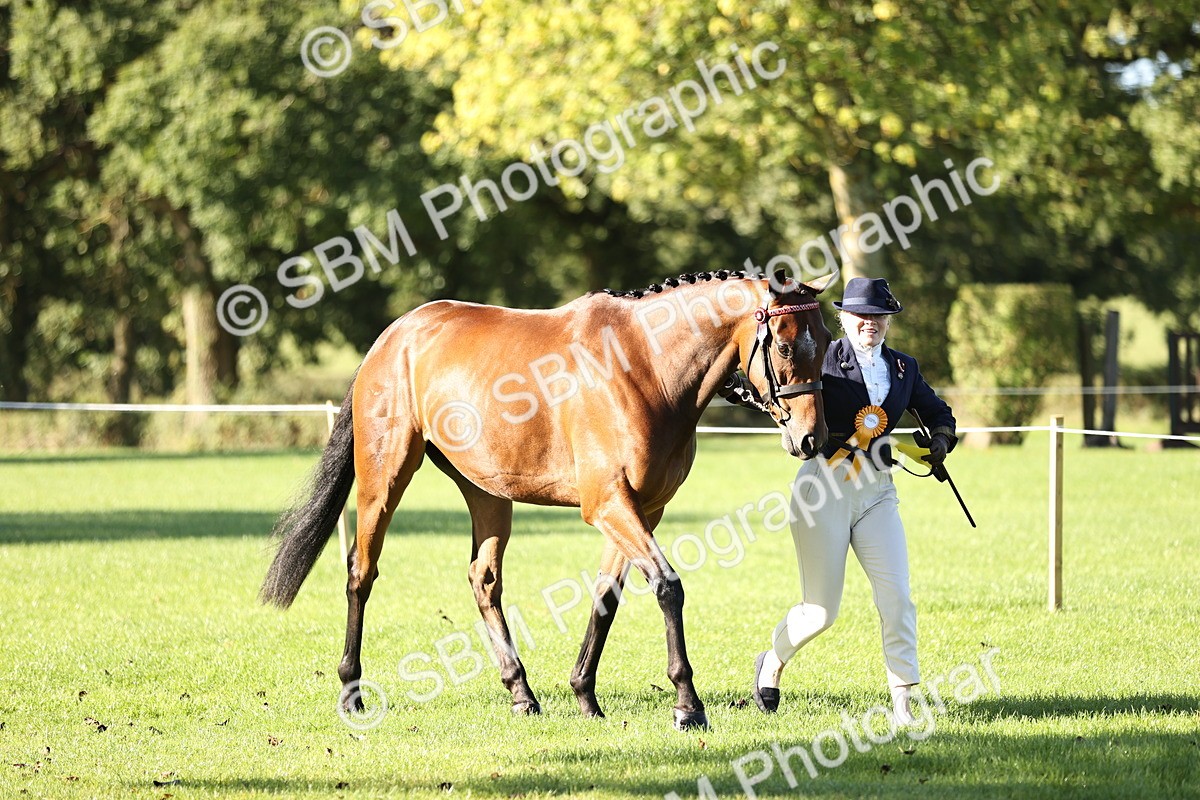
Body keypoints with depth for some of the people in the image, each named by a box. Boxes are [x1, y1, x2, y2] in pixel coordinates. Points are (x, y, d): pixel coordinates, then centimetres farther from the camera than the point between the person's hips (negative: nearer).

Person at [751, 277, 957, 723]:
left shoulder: (903, 368, 11)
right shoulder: (823, 360, -3)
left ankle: (903, 702, -3)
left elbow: (936, 411, 23)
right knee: (821, 611, -1)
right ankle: (773, 661, 28)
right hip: (823, 488, -4)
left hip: (877, 491, 4)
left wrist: (940, 439, 2)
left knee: (897, 598, -7)